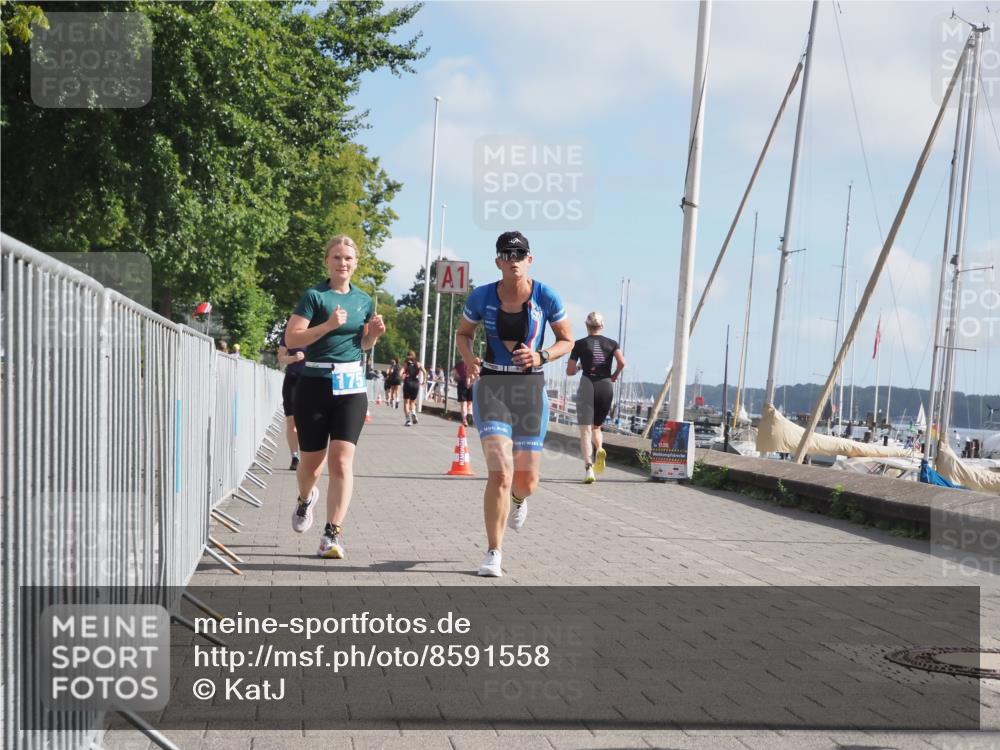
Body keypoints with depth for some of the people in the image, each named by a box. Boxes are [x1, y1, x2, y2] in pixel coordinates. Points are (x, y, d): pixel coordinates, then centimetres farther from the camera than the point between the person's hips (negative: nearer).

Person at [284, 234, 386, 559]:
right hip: (314, 385, -2)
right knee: (312, 459, 8)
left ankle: (333, 533, -8)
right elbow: (291, 338, -13)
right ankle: (305, 499, 43)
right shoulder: (314, 296, -4)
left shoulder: (364, 300, 11)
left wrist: (374, 333, 2)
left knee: (342, 460, -10)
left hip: (351, 386, 2)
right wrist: (328, 325, -23)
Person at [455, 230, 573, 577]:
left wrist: (541, 356, -12)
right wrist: (469, 359, -8)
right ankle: (493, 553, -3)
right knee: (500, 471, -17)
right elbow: (463, 333, 14)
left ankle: (518, 500, 48)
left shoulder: (545, 297, -3)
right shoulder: (482, 296, -2)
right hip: (491, 386, -1)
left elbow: (567, 340, 7)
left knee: (526, 480, 7)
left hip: (530, 389, 1)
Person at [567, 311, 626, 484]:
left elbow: (569, 371, 3)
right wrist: (615, 376, 9)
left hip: (587, 385, -2)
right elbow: (622, 362, -8)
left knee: (585, 430, -3)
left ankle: (589, 468, -20)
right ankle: (599, 449, -11)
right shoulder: (611, 343, 9)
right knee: (596, 426, 20)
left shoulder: (580, 344, 5)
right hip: (606, 386, 2)